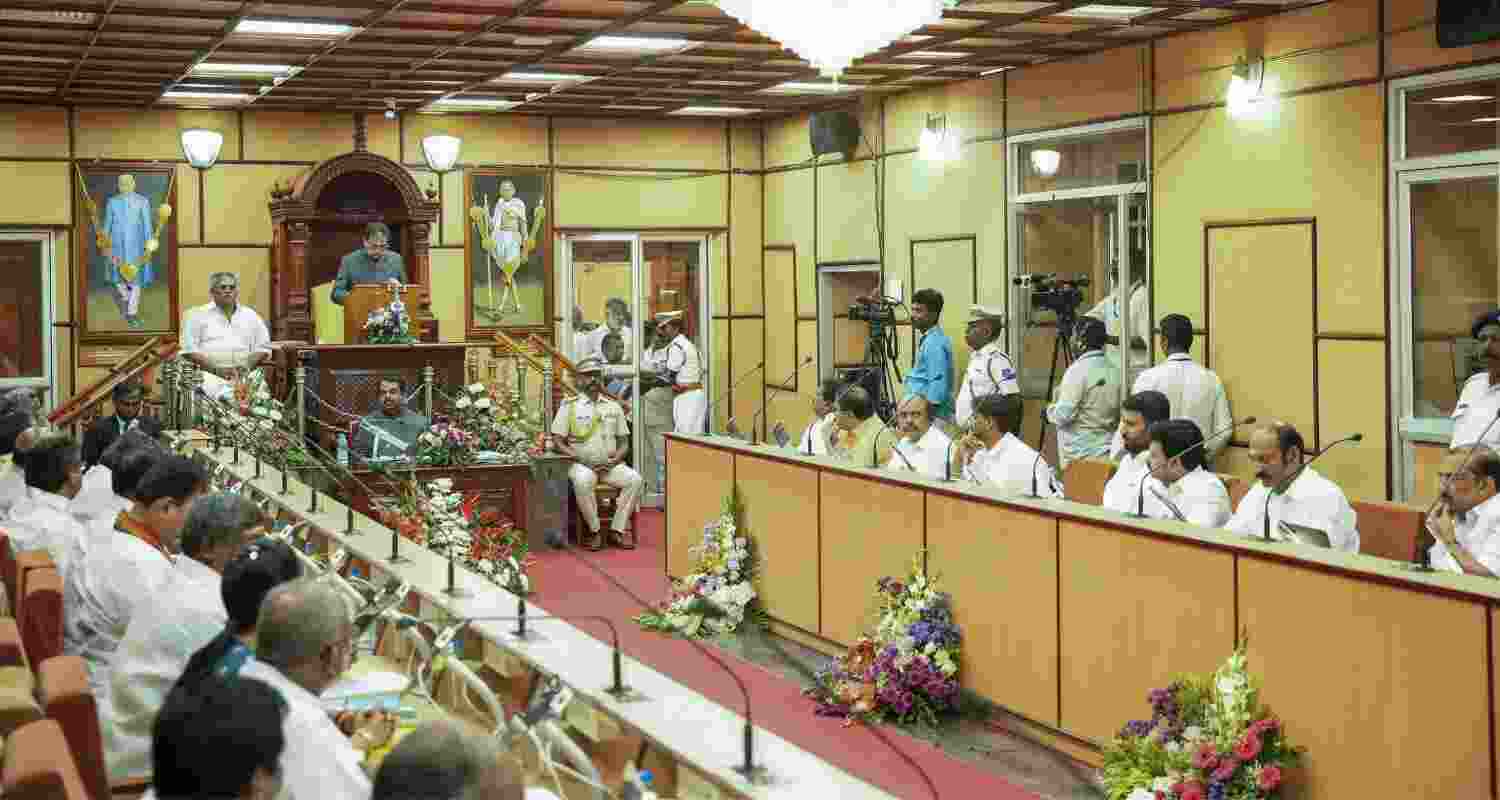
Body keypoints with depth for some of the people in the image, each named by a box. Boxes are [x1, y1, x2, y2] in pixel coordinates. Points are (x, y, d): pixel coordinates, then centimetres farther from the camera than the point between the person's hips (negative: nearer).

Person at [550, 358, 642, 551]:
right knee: (582, 480, -37)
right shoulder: (569, 406, 6)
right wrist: (580, 459, -12)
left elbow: (624, 442, 16)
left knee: (634, 478, -25)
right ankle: (594, 531, -22)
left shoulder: (613, 407, 16)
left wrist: (615, 459, -5)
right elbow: (559, 442, 1)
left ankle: (617, 531, -18)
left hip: (610, 465, 3)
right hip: (582, 465, -3)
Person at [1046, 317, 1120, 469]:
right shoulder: (1115, 371, 6)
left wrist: (1050, 409, 4)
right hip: (1107, 452, 6)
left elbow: (1063, 416, -16)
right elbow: (1120, 415, 12)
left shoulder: (1078, 370, -13)